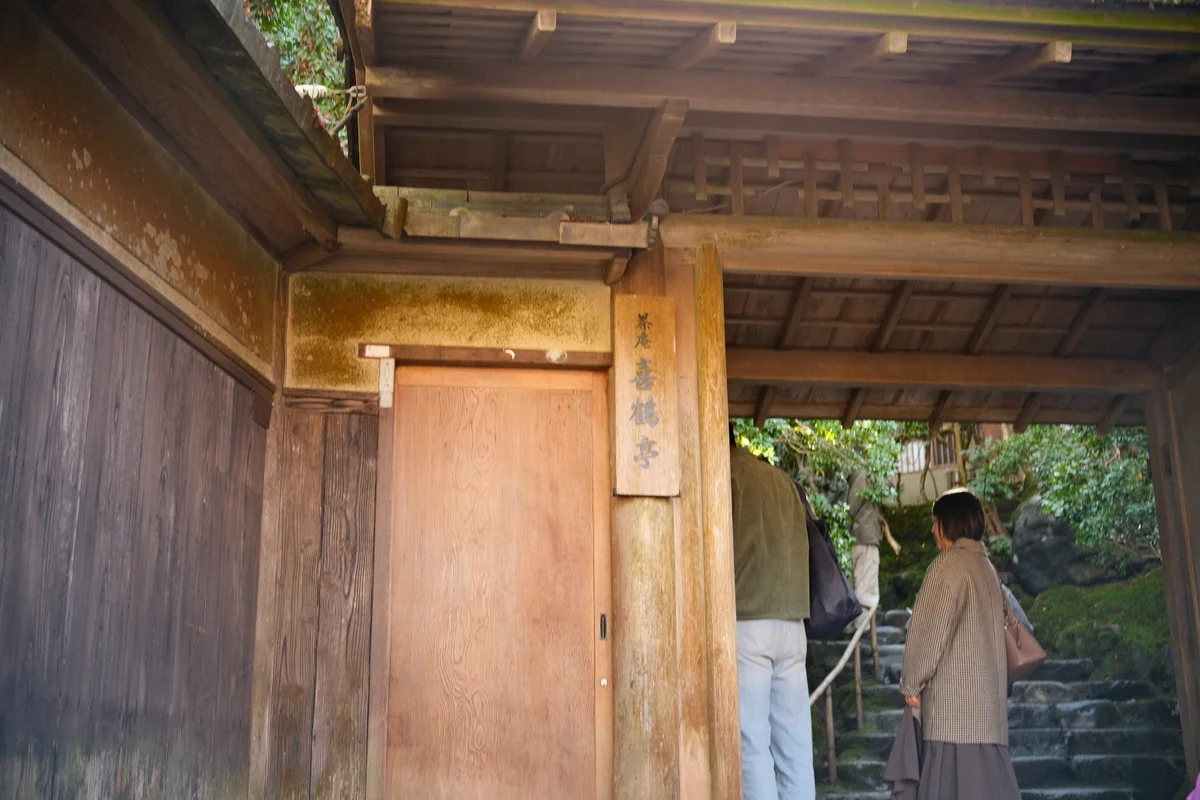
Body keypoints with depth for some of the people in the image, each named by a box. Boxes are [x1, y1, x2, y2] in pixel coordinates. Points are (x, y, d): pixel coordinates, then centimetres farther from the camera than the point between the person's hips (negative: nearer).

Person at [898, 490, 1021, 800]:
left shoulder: (950, 564, -11)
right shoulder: (985, 566, 15)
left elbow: (929, 630, -13)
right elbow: (999, 622, 18)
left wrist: (911, 683, -4)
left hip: (955, 692, -9)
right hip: (986, 690, 9)